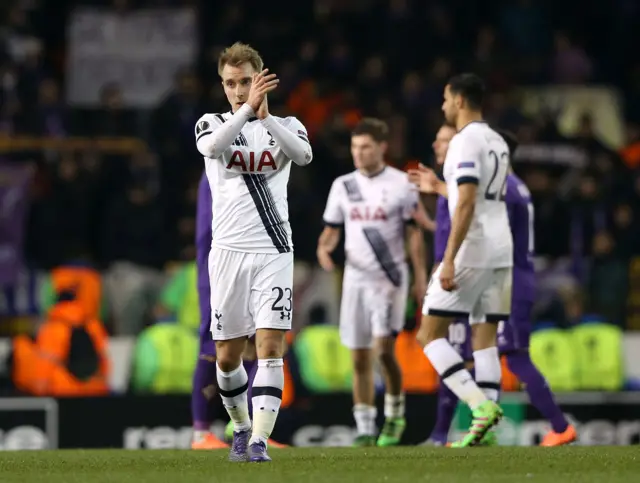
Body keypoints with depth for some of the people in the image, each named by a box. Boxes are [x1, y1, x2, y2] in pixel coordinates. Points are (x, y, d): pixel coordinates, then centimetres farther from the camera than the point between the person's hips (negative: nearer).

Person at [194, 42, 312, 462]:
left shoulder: (285, 126, 7)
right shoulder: (213, 124, 6)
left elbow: (303, 154, -17)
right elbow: (213, 146, -20)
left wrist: (265, 116, -28)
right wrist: (249, 107, -31)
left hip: (274, 252, -1)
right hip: (228, 251, 1)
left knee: (271, 346, -13)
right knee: (228, 356, 6)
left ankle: (259, 440, -16)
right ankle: (242, 427, 29)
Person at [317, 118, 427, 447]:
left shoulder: (401, 184, -3)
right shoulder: (343, 185, 8)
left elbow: (413, 233, -1)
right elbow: (332, 229, 14)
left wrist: (420, 276, -7)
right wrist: (324, 248, -9)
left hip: (390, 277, -4)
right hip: (356, 278, 4)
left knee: (384, 349, -15)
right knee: (360, 358, 4)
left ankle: (395, 413, 6)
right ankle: (365, 428, 10)